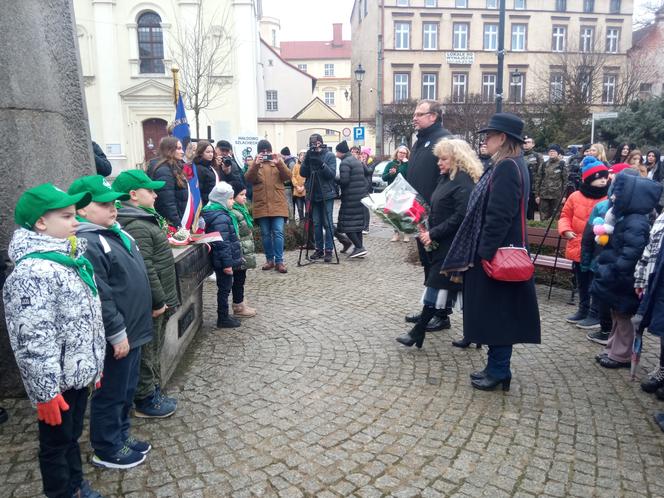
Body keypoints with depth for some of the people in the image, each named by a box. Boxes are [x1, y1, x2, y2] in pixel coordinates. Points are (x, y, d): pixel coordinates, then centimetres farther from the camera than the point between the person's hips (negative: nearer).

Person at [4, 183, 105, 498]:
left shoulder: (71, 257, 6)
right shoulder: (32, 272, -23)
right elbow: (32, 340, -25)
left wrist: (95, 363, 18)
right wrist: (45, 391, -21)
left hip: (78, 372, 8)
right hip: (56, 381, -8)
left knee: (73, 436, 24)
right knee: (56, 443, 12)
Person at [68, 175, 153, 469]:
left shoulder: (114, 233, 11)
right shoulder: (86, 244, -21)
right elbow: (98, 297, -24)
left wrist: (134, 325, 23)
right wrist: (117, 333, -20)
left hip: (132, 329, 9)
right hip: (116, 335, -9)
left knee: (127, 390, 22)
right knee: (111, 393, 8)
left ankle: (121, 435, 38)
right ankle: (107, 450, 25)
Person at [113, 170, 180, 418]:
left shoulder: (145, 220, 13)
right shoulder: (136, 226, -21)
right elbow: (144, 269, -26)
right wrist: (158, 300, -20)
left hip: (156, 300, 10)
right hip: (149, 304, -10)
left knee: (154, 351, 20)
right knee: (147, 353, 4)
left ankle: (154, 392, 33)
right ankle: (145, 402, 17)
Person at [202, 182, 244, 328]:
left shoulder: (219, 214, 12)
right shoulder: (221, 218, -22)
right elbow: (223, 243, -25)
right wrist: (227, 263, -22)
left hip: (220, 261, 10)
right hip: (224, 262, -10)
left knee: (224, 288, 18)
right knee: (224, 289, 1)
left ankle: (224, 316, 28)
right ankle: (223, 319, 11)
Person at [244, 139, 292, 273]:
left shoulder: (277, 162, 9)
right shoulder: (255, 164, 8)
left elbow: (287, 176, -6)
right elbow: (248, 178, -9)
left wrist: (279, 163, -22)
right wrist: (256, 164, -25)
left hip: (278, 205, -1)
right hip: (261, 206, 1)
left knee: (278, 233, -6)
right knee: (265, 234, 6)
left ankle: (279, 261, -3)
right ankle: (269, 260, 16)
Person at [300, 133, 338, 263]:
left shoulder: (329, 156, -3)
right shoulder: (309, 156, 8)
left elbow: (332, 174, -12)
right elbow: (303, 173, 0)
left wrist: (321, 164, -25)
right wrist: (307, 160, -15)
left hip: (326, 194, -4)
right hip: (313, 194, 4)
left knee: (328, 223, -3)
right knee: (316, 223, 9)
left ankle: (328, 250, 2)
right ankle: (319, 249, 17)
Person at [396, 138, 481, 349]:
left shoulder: (464, 181, -15)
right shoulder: (446, 178, 15)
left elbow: (460, 217, -22)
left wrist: (433, 234, -19)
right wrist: (428, 231, 3)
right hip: (442, 244, 9)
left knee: (436, 287, -3)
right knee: (461, 289, 13)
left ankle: (418, 333, 4)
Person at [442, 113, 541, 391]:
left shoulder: (507, 167, -18)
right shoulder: (511, 165, 14)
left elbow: (498, 216, -23)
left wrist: (486, 252, -22)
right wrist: (484, 250, 19)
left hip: (497, 254, -10)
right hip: (500, 251, 10)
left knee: (497, 311, 0)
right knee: (496, 312, 15)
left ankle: (498, 370, 13)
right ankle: (497, 367, 26)